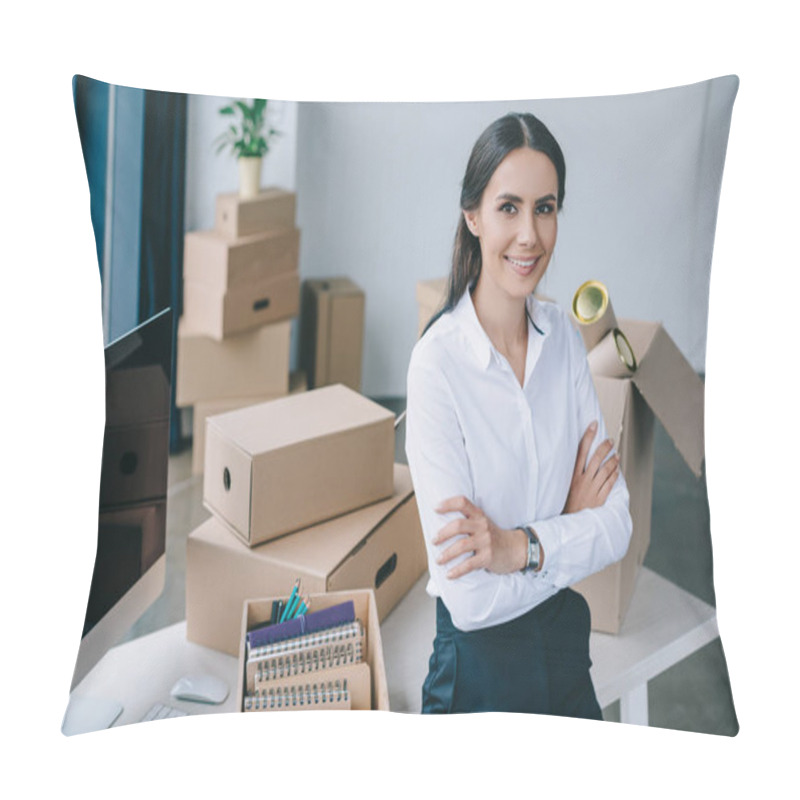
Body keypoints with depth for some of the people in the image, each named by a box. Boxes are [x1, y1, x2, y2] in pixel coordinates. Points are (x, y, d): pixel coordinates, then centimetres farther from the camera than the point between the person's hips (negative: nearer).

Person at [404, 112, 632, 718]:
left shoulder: (564, 337, -3)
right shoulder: (438, 361, -21)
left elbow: (618, 524, -7)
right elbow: (470, 598, -24)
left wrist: (521, 547, -23)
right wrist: (571, 527, -11)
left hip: (566, 642, 5)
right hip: (479, 665, -5)